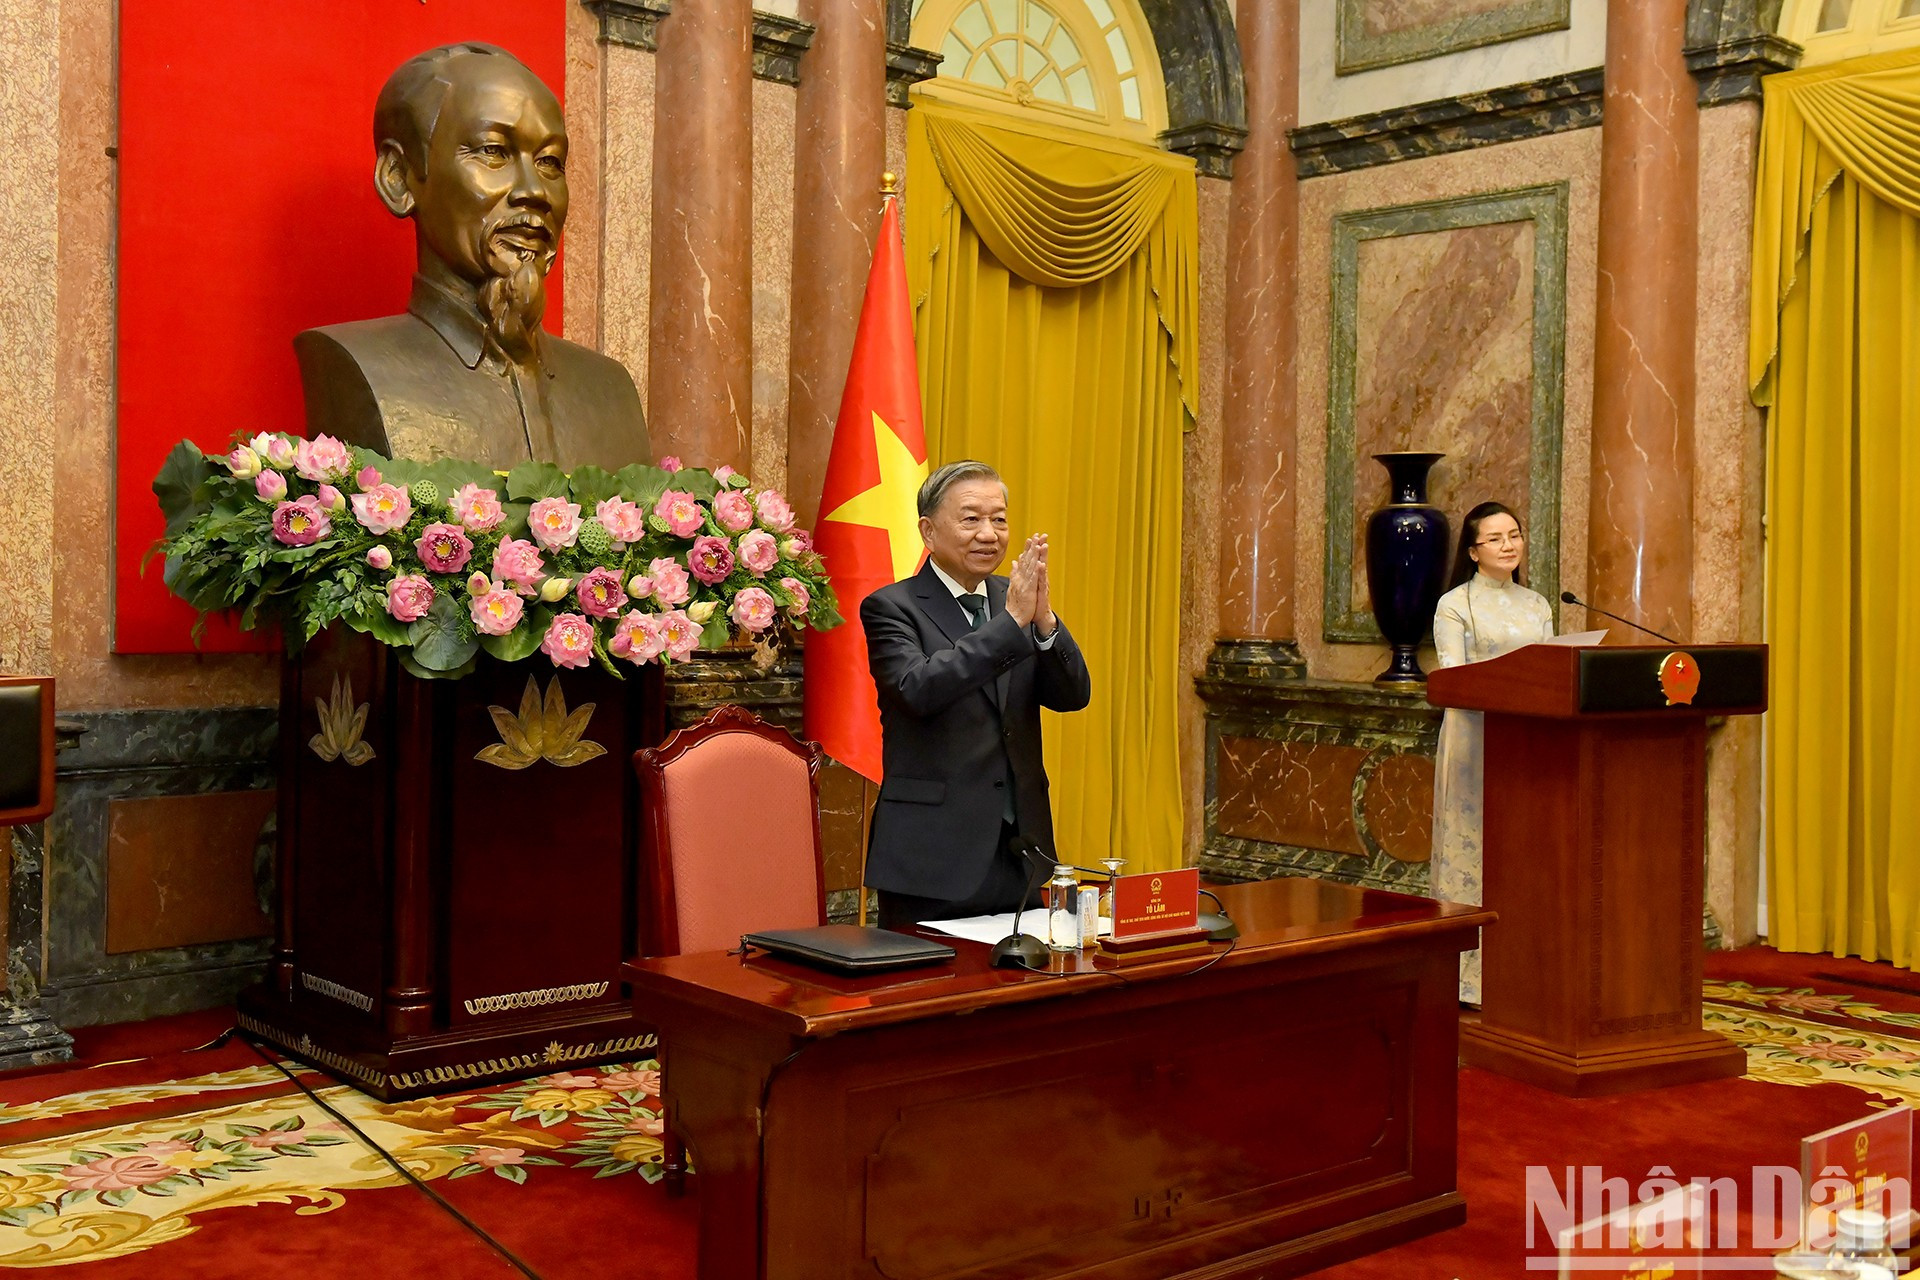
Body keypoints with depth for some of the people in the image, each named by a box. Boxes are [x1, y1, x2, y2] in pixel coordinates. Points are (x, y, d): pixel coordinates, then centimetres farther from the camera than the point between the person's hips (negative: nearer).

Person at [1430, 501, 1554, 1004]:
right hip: (1475, 737, -5)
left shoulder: (1537, 606, 17)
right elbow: (1452, 677, -8)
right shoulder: (1455, 605, 1)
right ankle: (1469, 977, 0)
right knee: (1475, 842, -4)